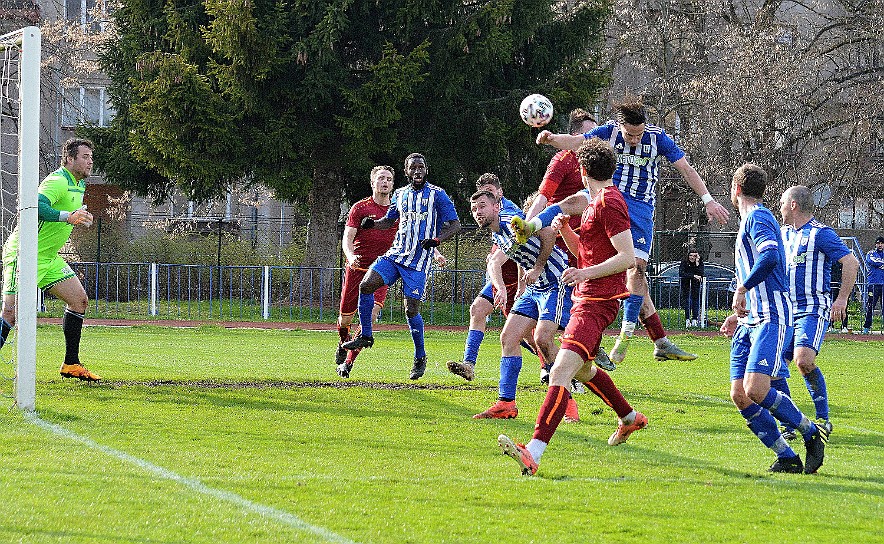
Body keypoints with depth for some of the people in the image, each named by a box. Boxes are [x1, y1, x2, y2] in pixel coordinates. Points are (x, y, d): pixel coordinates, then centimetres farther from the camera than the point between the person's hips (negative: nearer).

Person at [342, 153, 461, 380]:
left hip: (418, 261, -5)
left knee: (411, 309, -8)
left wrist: (436, 240, -21)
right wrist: (371, 224, 6)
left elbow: (455, 224, -4)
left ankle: (420, 357, 10)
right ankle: (365, 336, 2)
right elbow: (390, 220, 28)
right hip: (395, 254, 5)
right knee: (366, 285, -14)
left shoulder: (437, 195, -3)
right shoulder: (400, 195, 13)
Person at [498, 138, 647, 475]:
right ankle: (630, 419, 47)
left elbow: (628, 257, -20)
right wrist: (563, 227, 13)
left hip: (597, 302, -11)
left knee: (561, 371, -24)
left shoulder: (608, 202, -13)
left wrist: (587, 273, -24)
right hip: (587, 297, 11)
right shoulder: (595, 202, 17)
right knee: (582, 368, 29)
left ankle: (534, 453, -37)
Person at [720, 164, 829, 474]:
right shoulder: (751, 220, 25)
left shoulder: (757, 218, -6)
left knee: (755, 390, -23)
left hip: (771, 319, -10)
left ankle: (812, 434, -6)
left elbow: (771, 256, -26)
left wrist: (742, 289, -19)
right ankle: (787, 458, 0)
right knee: (739, 396, -3)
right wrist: (740, 315, 29)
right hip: (751, 320, 10)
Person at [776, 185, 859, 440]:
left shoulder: (821, 233, -7)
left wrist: (841, 299, -16)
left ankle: (823, 419, -13)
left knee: (804, 360, -28)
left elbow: (851, 263, -12)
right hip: (786, 311, 8)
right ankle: (789, 425, 4)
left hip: (813, 310, -8)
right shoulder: (784, 234, 17)